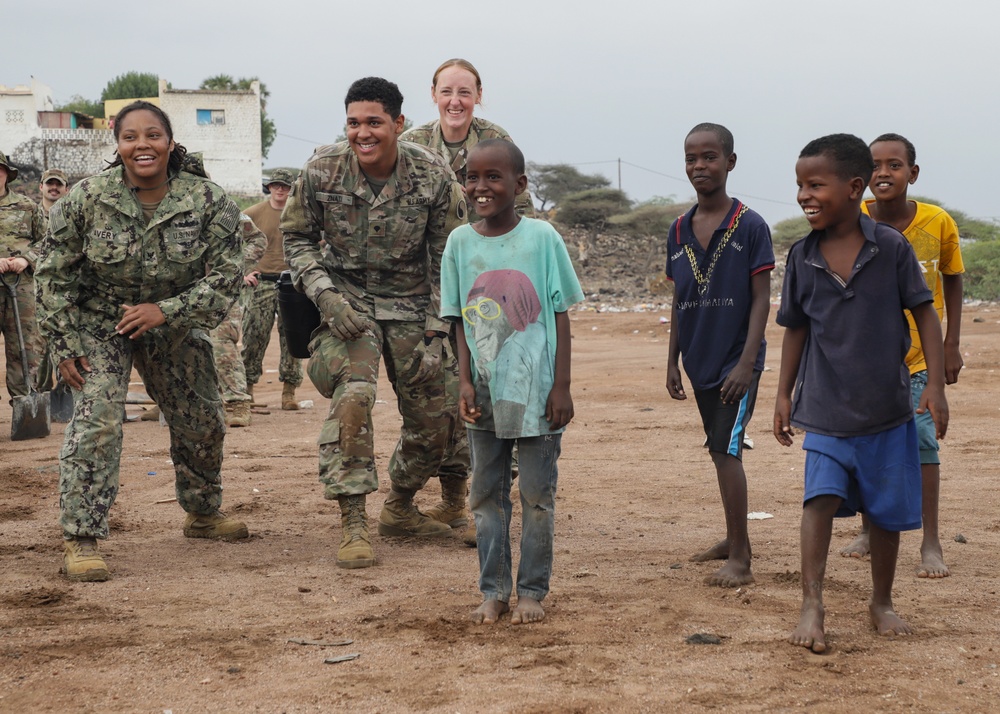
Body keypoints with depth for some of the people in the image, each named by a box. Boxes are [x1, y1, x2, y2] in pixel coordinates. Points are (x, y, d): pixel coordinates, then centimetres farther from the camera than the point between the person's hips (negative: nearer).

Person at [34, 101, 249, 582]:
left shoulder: (207, 202, -16)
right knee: (96, 420, -20)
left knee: (202, 421, 14)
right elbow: (53, 275, -8)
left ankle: (203, 514, 40)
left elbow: (226, 274, -15)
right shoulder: (86, 199, -18)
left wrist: (165, 310, -27)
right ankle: (80, 542, -16)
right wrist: (64, 345, -11)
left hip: (174, 326, 3)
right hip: (98, 324, -3)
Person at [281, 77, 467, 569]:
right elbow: (297, 238, 2)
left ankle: (399, 509, 30)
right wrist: (324, 294, -14)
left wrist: (435, 334, -7)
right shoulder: (321, 172, -12)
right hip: (348, 302, -2)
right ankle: (353, 524, -19)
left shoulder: (433, 177, -11)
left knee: (436, 415, 4)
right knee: (352, 394, -26)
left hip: (412, 304, 2)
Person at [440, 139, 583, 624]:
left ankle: (532, 591, 16)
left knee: (537, 496, 5)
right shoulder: (460, 242, 1)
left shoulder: (542, 238, -6)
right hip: (485, 392, 3)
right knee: (486, 494, 9)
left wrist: (561, 386, -7)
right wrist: (465, 382, -5)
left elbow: (560, 316, -3)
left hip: (536, 389, -3)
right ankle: (493, 591, 20)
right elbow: (461, 321, 5)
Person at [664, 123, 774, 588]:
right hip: (700, 361, 6)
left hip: (736, 360, -6)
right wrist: (672, 362, 11)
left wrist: (746, 363, -16)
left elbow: (761, 299, -9)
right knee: (720, 451, 15)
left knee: (726, 449, -12)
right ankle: (734, 540, 29)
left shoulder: (750, 227, -9)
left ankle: (739, 561, -10)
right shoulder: (679, 231, 7)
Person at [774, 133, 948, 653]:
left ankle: (881, 603, 27)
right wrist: (784, 394, 9)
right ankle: (811, 605, -16)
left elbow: (924, 313, -2)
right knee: (822, 496, -17)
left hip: (888, 409, 0)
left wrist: (935, 384, -7)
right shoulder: (802, 257, -1)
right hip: (825, 410, 1)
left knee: (887, 511, 9)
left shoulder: (891, 248, -8)